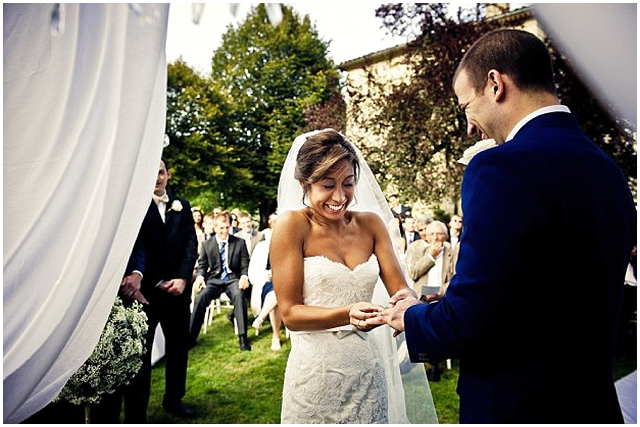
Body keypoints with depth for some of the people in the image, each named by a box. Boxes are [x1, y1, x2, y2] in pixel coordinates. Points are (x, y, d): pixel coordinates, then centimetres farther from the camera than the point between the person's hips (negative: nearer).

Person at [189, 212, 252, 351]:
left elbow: (245, 265, 6)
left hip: (233, 279, -1)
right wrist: (199, 276, -8)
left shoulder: (240, 242, 7)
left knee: (239, 295, -34)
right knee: (201, 297, -29)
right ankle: (191, 336, -19)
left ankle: (243, 337, -28)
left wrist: (244, 276, -16)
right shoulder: (206, 244, 10)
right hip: (214, 279, 1)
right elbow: (202, 265, 15)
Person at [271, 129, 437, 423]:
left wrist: (405, 301, -25)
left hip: (368, 369, 4)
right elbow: (290, 313, -14)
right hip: (316, 375, -3)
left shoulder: (371, 223, 0)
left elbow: (400, 288, -2)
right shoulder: (292, 225, -12)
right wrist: (349, 314, -29)